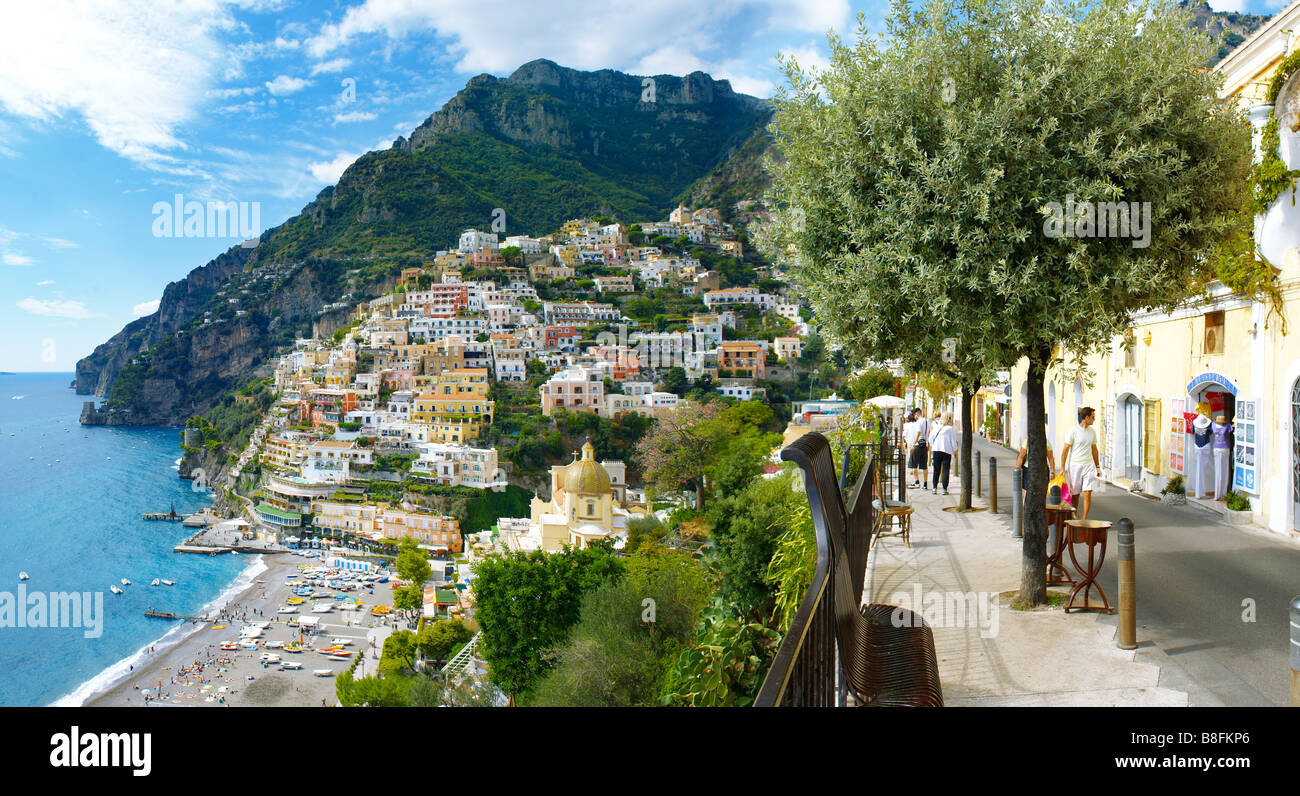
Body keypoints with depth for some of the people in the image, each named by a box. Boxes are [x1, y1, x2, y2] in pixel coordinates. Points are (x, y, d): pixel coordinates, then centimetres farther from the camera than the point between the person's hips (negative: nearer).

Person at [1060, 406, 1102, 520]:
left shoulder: (1092, 432, 9)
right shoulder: (1073, 431, -8)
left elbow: (1094, 450, 19)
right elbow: (1065, 450, -7)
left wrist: (1098, 467, 19)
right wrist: (1062, 468, -10)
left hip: (1088, 465, 4)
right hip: (1075, 465, -3)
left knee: (1087, 494, -7)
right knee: (1075, 494, 7)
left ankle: (1083, 520, -5)